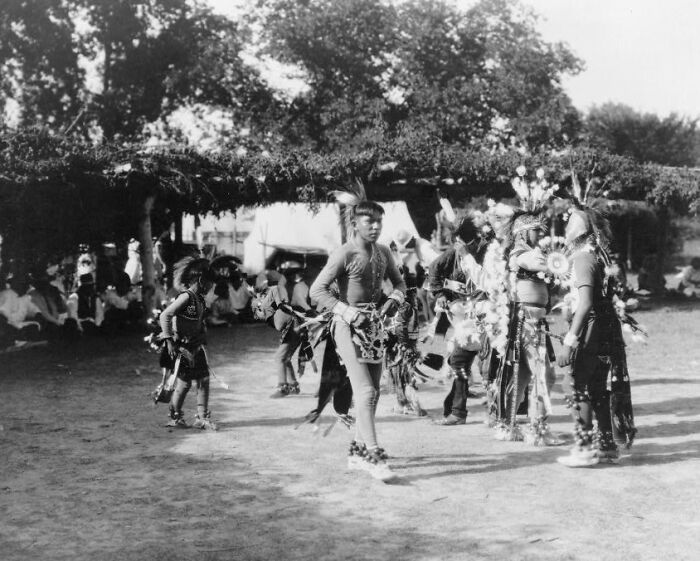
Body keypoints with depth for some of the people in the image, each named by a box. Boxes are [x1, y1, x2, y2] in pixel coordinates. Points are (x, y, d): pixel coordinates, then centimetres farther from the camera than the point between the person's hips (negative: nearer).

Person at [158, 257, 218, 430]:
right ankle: (174, 418, 16)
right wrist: (169, 341, -23)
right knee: (184, 383, -1)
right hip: (183, 347, -8)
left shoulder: (200, 298, 7)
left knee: (203, 380, 6)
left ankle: (202, 418, 14)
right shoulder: (186, 297, -19)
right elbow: (165, 316, -23)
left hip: (196, 347, 8)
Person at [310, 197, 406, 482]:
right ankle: (374, 456, -17)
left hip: (376, 325, 7)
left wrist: (395, 299, -1)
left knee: (372, 392, 10)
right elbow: (317, 290, -16)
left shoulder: (383, 252, 7)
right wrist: (347, 312, -23)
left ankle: (358, 452, 23)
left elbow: (399, 281, 21)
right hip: (349, 326, -7)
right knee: (365, 391, -15)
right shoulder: (344, 254, -12)